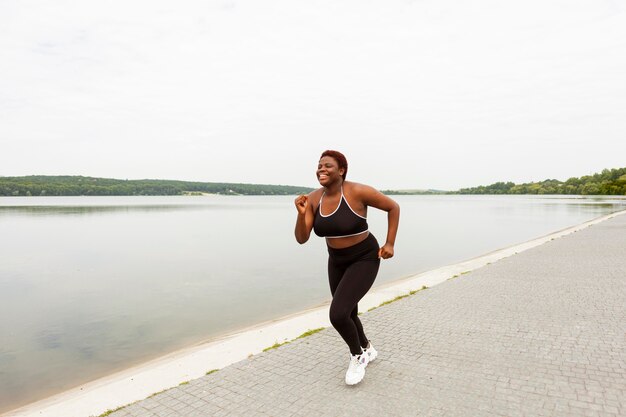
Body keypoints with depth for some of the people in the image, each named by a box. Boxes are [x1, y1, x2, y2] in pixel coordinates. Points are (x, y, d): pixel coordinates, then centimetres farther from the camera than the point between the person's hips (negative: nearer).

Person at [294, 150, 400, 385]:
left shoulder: (357, 191, -24)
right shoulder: (313, 199, -9)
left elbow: (393, 207, -11)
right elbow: (301, 239, -12)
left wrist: (390, 244, -13)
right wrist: (301, 213, -30)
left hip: (364, 260, -6)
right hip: (338, 262, 6)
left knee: (337, 314, -19)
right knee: (347, 316, 18)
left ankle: (357, 356, 12)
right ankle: (367, 350, 48)